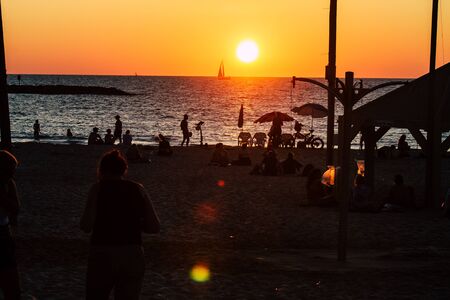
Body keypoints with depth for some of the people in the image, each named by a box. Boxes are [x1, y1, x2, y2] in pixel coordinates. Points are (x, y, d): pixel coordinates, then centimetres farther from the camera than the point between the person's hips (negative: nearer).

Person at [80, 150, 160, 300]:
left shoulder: (98, 188, 0)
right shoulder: (138, 189, 7)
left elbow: (86, 226, -11)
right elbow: (154, 227, 3)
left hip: (102, 254, -2)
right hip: (133, 255, 2)